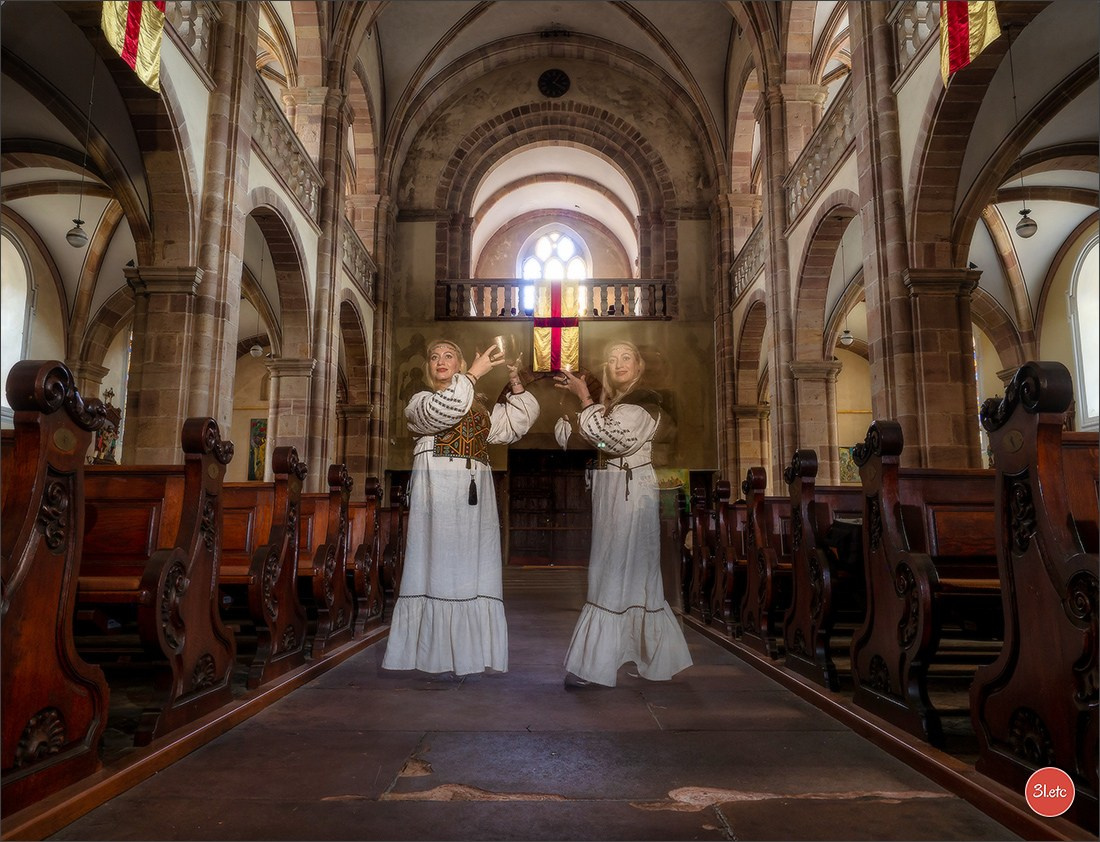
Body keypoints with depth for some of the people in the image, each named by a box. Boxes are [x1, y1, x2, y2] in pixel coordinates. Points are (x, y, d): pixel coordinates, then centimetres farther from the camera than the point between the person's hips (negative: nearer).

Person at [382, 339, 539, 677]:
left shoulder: (479, 407, 25)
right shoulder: (420, 401, 12)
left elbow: (516, 423, 21)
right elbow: (439, 411, -11)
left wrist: (515, 383, 9)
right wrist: (475, 373, -9)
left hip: (475, 494, 4)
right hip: (437, 490, -4)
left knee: (473, 569, 0)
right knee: (437, 566, -8)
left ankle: (469, 652, 4)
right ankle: (433, 652, -3)